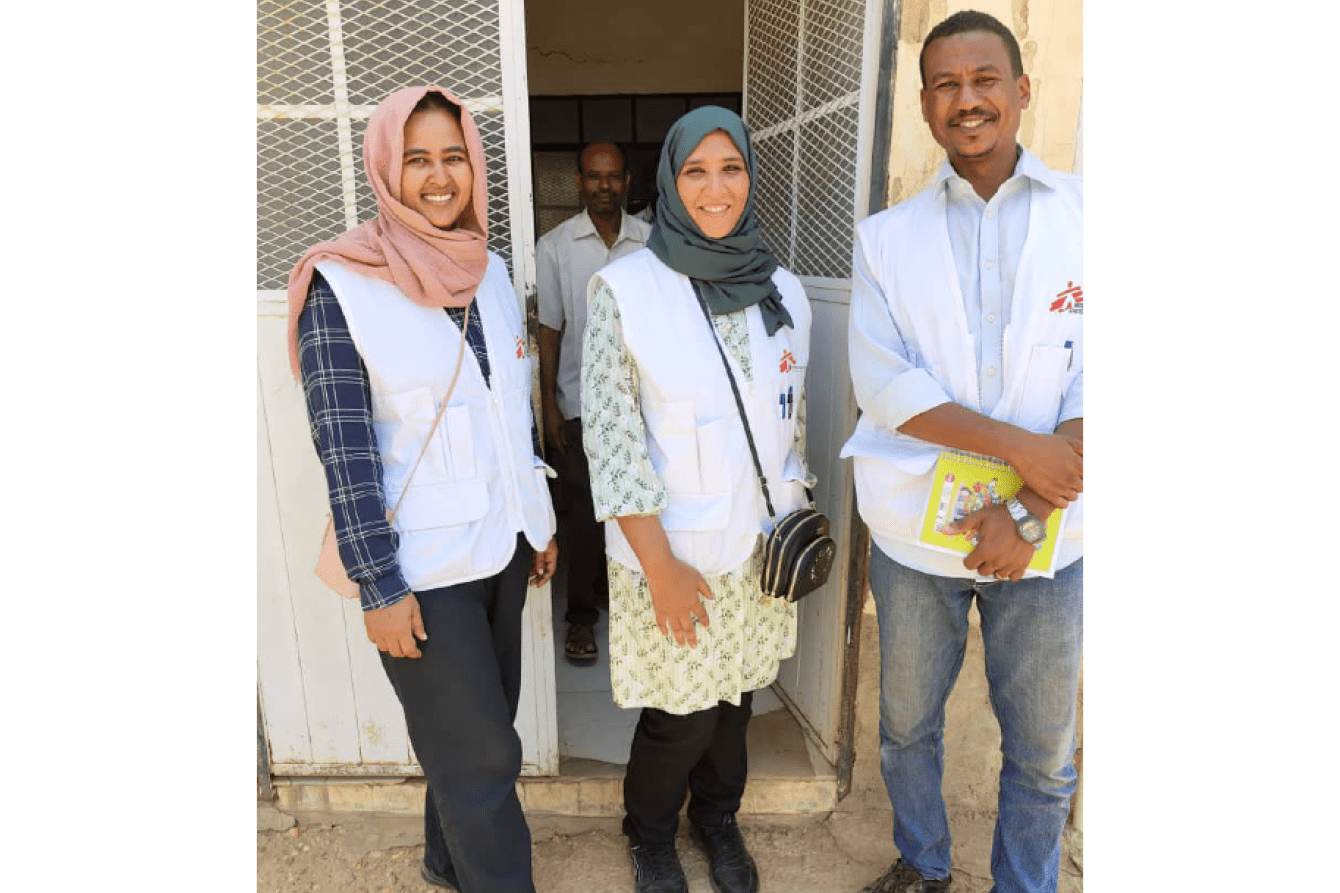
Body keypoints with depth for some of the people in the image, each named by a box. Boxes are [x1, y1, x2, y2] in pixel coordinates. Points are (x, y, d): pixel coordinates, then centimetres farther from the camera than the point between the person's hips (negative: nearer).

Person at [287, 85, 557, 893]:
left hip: (503, 543, 6)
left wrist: (541, 521, 13)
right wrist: (378, 585, -14)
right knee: (483, 753, 6)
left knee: (472, 732, 20)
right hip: (424, 566, -5)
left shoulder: (491, 271, 5)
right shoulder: (340, 287, -12)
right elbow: (344, 449, -14)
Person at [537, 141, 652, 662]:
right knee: (582, 511, 3)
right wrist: (549, 405, -8)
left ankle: (613, 585, 35)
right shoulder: (554, 246, -5)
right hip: (579, 402, -2)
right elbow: (549, 330, -4)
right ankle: (582, 614, 18)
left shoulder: (652, 242, 0)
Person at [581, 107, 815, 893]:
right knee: (680, 717, 8)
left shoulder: (784, 291, 2)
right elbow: (611, 439, -13)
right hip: (671, 552, -4)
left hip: (759, 548, 4)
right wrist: (661, 566, -14)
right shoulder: (625, 289, -12)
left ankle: (718, 819, 48)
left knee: (736, 700, 19)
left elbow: (793, 420, 11)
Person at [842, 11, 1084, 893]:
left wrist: (1027, 513, -16)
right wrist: (1019, 445, -20)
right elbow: (883, 383, -10)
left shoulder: (1080, 212, -1)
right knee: (906, 725, 18)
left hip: (1048, 535, 0)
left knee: (1042, 748, 14)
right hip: (916, 532, 1)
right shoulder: (887, 237, 1)